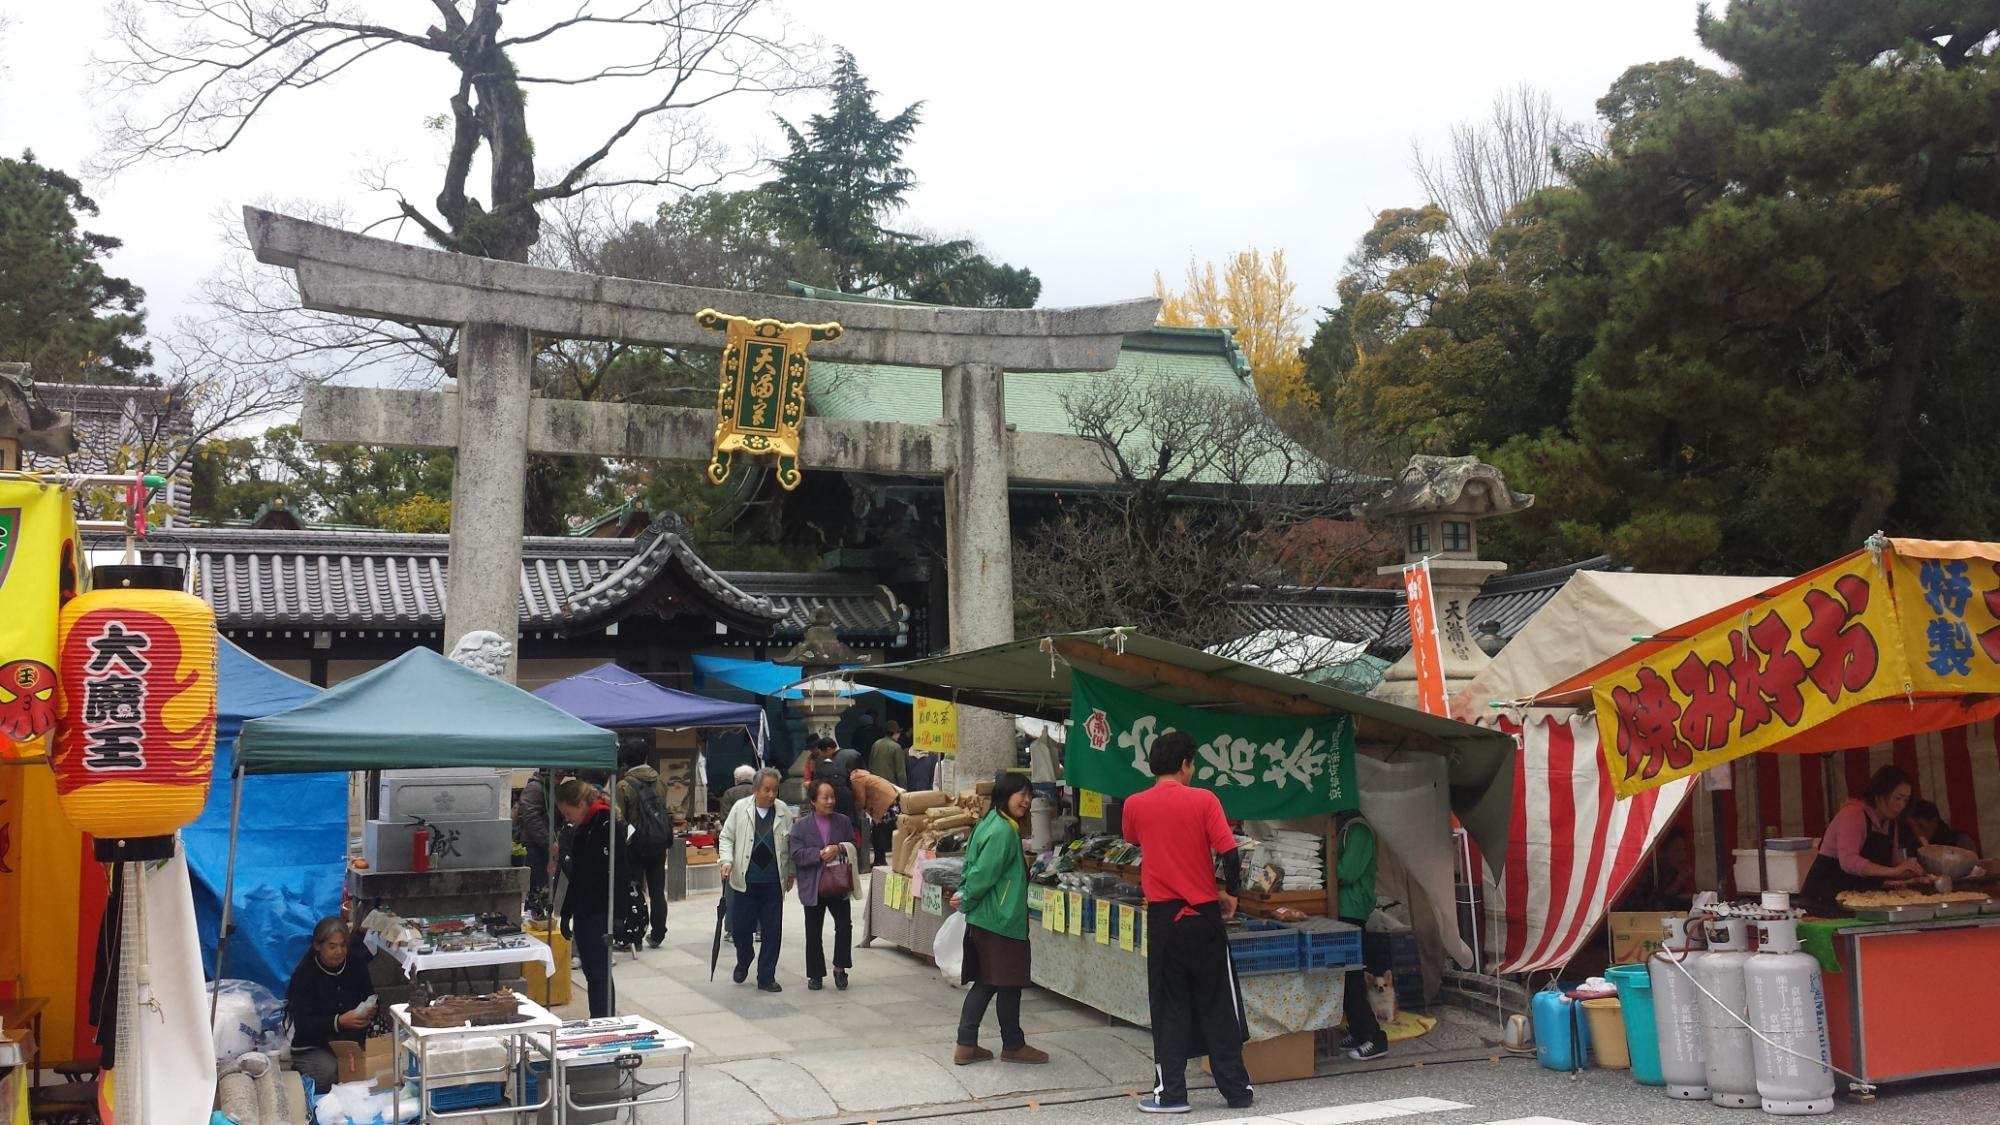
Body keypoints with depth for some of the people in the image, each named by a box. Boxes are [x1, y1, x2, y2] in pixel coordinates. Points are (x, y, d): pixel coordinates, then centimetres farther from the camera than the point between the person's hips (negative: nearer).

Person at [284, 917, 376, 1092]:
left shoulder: (355, 963, 2)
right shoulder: (304, 975, -11)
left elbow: (369, 996, 13)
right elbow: (302, 1023, -16)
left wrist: (368, 1012, -12)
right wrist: (339, 1022, -30)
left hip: (352, 1043, 4)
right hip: (311, 1049, -3)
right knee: (333, 1074, -28)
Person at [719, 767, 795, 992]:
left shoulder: (784, 812, 3)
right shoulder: (740, 808, -1)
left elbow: (790, 845, 11)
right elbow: (727, 837, 5)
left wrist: (791, 872, 11)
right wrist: (727, 860, -10)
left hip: (773, 882, 1)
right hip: (745, 881, -1)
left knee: (772, 931, 2)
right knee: (741, 927, 5)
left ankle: (766, 977, 14)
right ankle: (743, 962, 35)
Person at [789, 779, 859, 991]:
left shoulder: (843, 822, 5)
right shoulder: (801, 826, -3)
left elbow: (853, 848, 6)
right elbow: (797, 855, -10)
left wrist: (839, 849, -14)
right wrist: (819, 854, -22)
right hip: (813, 887, -1)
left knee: (844, 926, -6)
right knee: (814, 933, 8)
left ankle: (840, 968, 13)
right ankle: (815, 974, 20)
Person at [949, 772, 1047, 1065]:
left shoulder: (990, 824, 12)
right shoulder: (1003, 832, -19)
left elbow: (975, 868, 15)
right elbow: (984, 874, -22)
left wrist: (964, 896, 2)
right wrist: (966, 901, -7)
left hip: (983, 920, 10)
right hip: (1001, 920, -10)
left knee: (985, 983, 13)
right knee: (1009, 983, 4)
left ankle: (966, 1045, 14)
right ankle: (1013, 1046, 17)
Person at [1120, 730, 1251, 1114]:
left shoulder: (1135, 805, -1)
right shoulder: (1204, 800, -8)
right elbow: (1229, 854, -12)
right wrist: (1230, 893, 4)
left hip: (1163, 918, 1)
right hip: (1203, 916, -1)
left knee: (1170, 1007, 9)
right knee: (1218, 1007, 10)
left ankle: (1171, 1092, 8)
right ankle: (1237, 1089, 15)